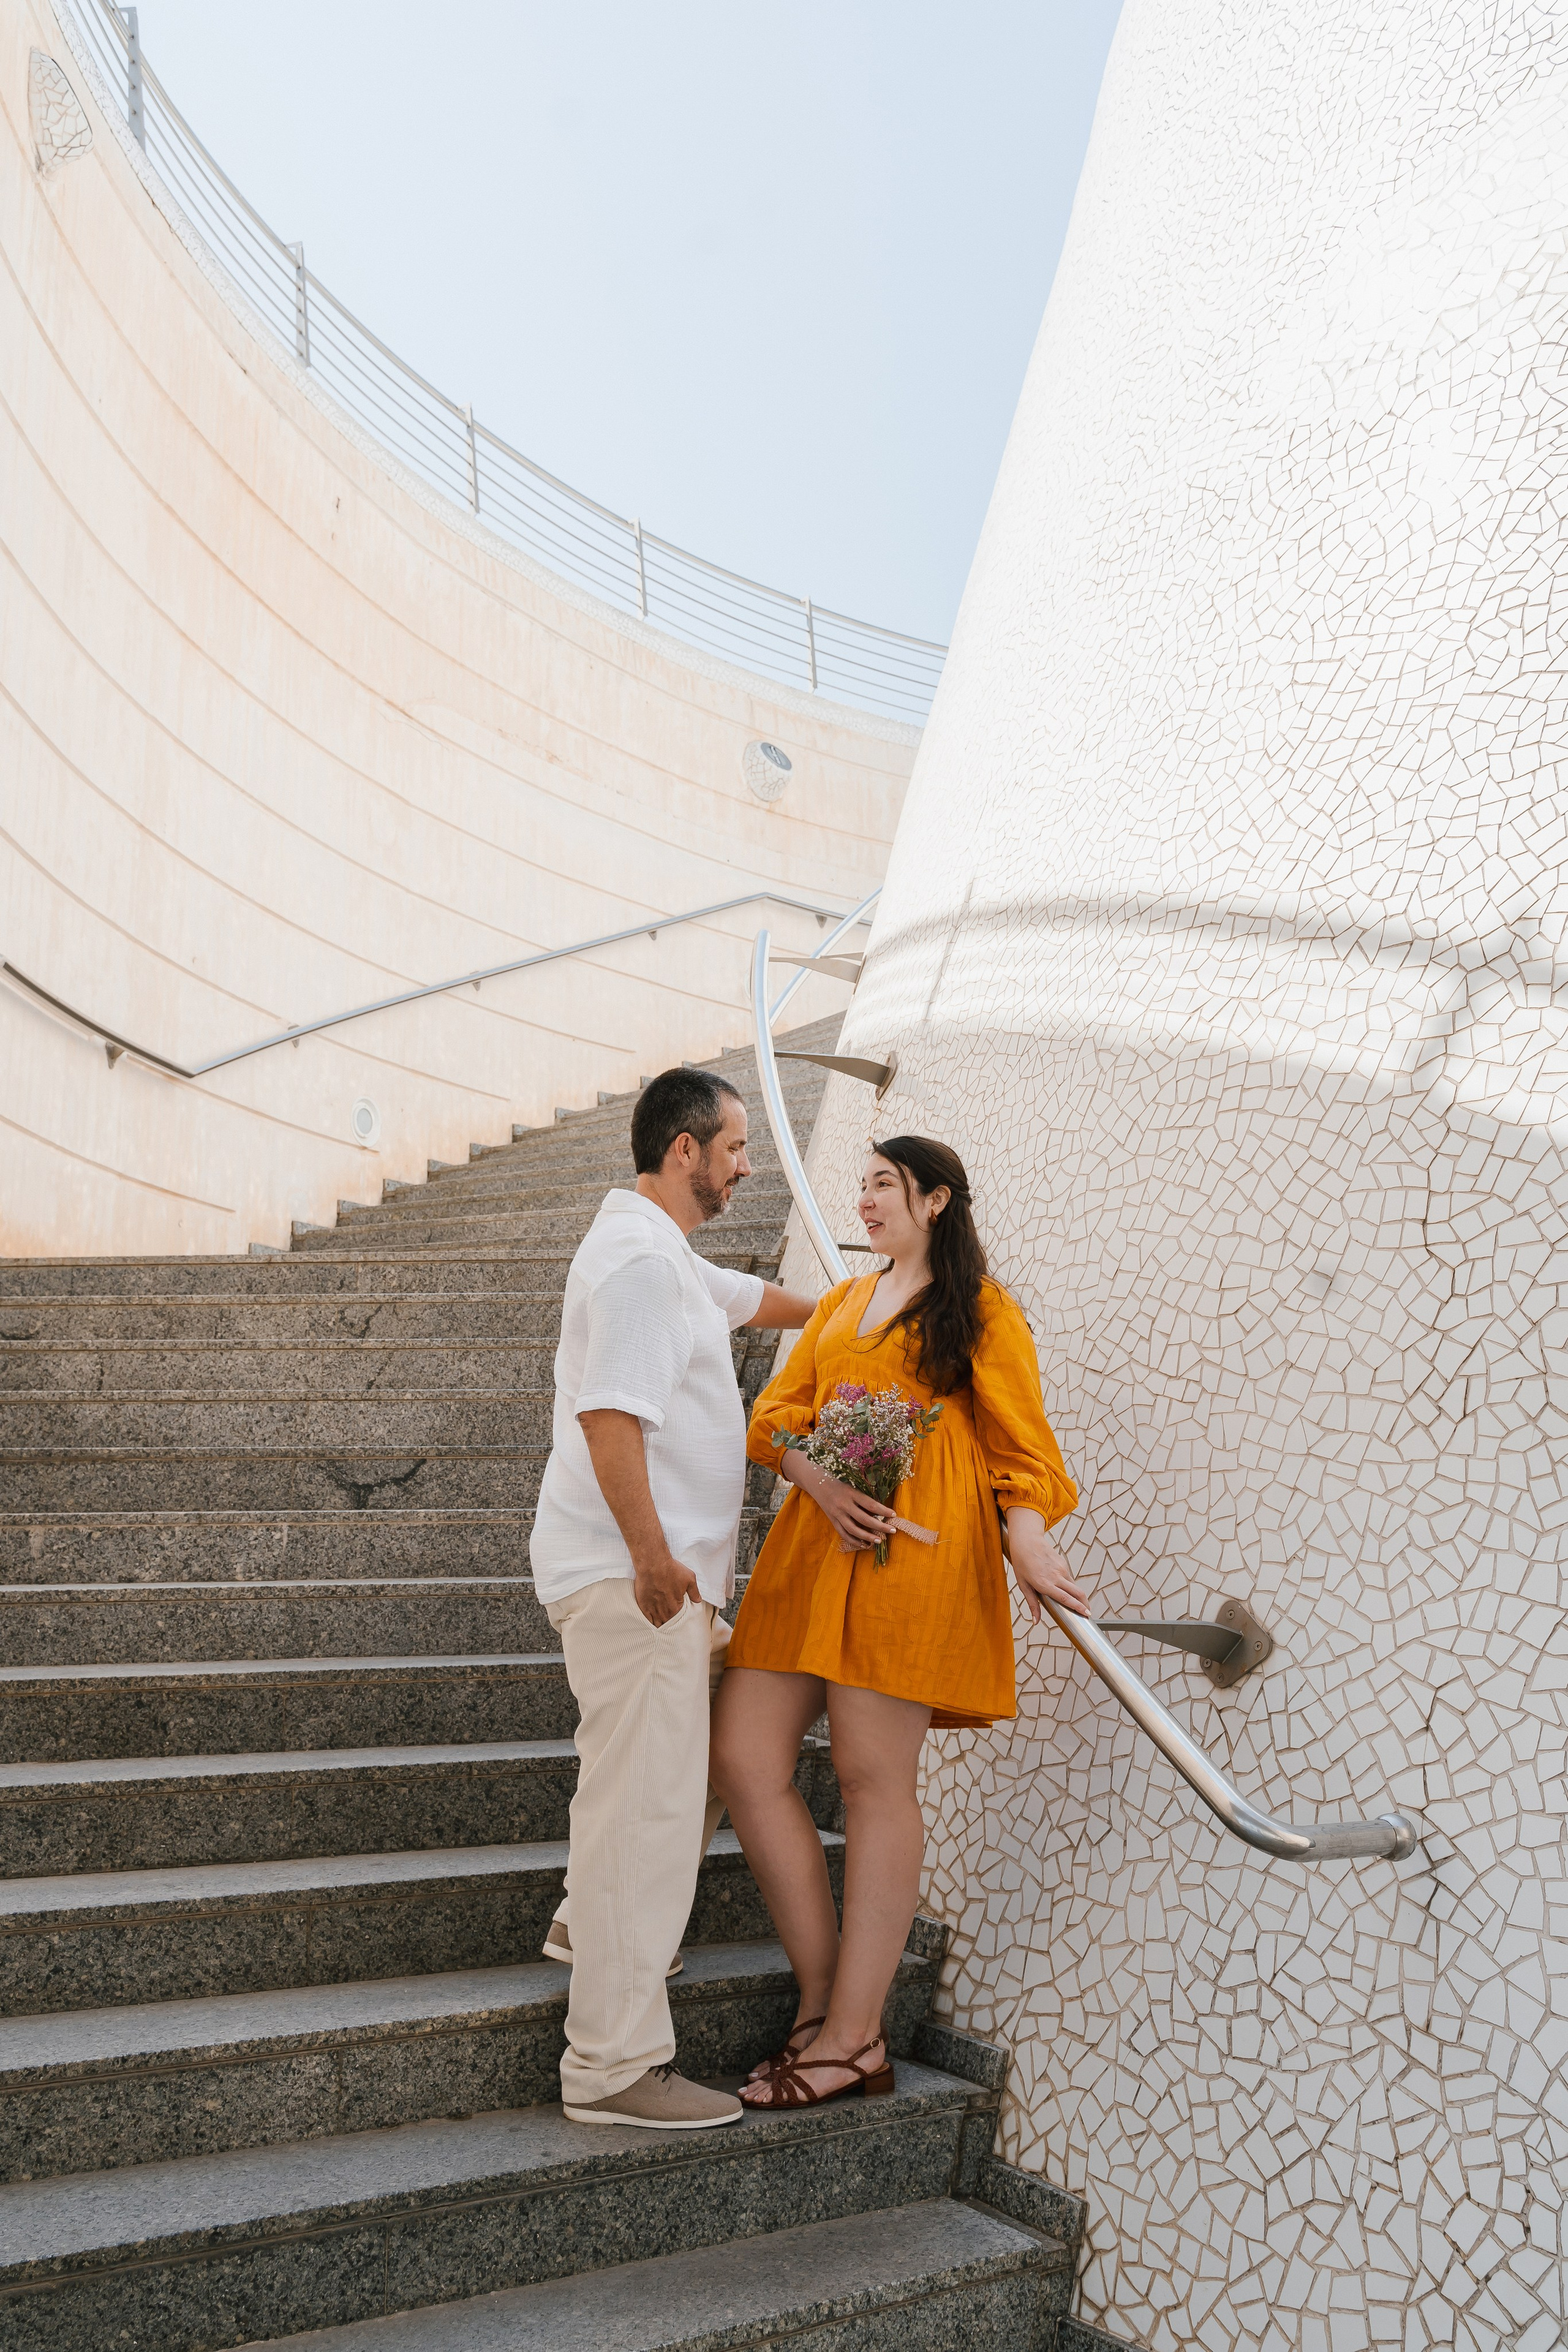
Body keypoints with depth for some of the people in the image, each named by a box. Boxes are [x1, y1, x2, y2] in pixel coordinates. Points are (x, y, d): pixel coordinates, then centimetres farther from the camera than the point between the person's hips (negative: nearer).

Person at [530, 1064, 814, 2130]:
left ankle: (596, 1922, 32)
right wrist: (651, 1554, -27)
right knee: (647, 1802, -7)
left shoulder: (671, 1259, 19)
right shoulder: (639, 1257, -15)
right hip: (632, 1577, -11)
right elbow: (607, 1413, -25)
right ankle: (614, 2064, 1)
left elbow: (755, 1298, 38)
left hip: (666, 1576, 11)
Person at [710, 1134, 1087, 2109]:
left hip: (913, 1549, -6)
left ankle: (853, 2039, 3)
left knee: (875, 1779, -5)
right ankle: (825, 2001, 7)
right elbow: (778, 1412, 14)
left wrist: (1030, 1544, -17)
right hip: (814, 1539, 6)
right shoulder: (842, 1304, 24)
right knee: (745, 1758, -2)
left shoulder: (980, 1311, 7)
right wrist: (820, 1481, -7)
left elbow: (1020, 1443, 1)